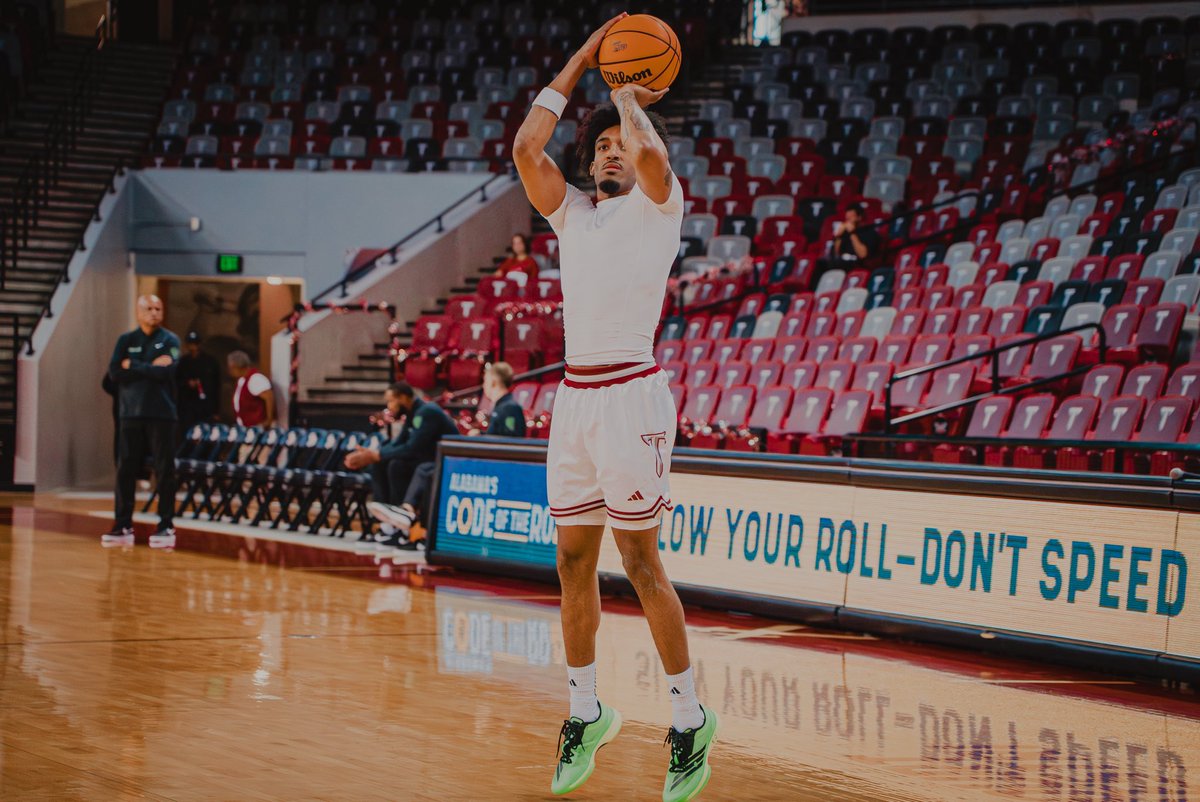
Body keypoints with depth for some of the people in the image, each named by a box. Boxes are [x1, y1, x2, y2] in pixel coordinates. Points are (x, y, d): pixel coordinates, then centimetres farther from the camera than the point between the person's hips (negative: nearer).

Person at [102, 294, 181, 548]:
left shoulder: (169, 341, 2)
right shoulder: (126, 341, 11)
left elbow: (166, 372, -14)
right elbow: (114, 373, -3)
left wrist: (133, 366, -6)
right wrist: (149, 368, -9)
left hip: (161, 415, -3)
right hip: (131, 413, 3)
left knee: (164, 471, -3)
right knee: (125, 470, 1)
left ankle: (166, 526, 1)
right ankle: (123, 526, 6)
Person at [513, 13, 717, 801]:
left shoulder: (657, 206, 1)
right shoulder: (571, 212, 16)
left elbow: (651, 156, -21)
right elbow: (526, 149, 3)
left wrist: (629, 98, -1)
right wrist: (580, 63, 7)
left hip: (631, 395, -6)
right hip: (575, 396, 6)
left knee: (640, 560, -6)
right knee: (574, 562, 8)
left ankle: (691, 716, 3)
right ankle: (587, 712, 19)